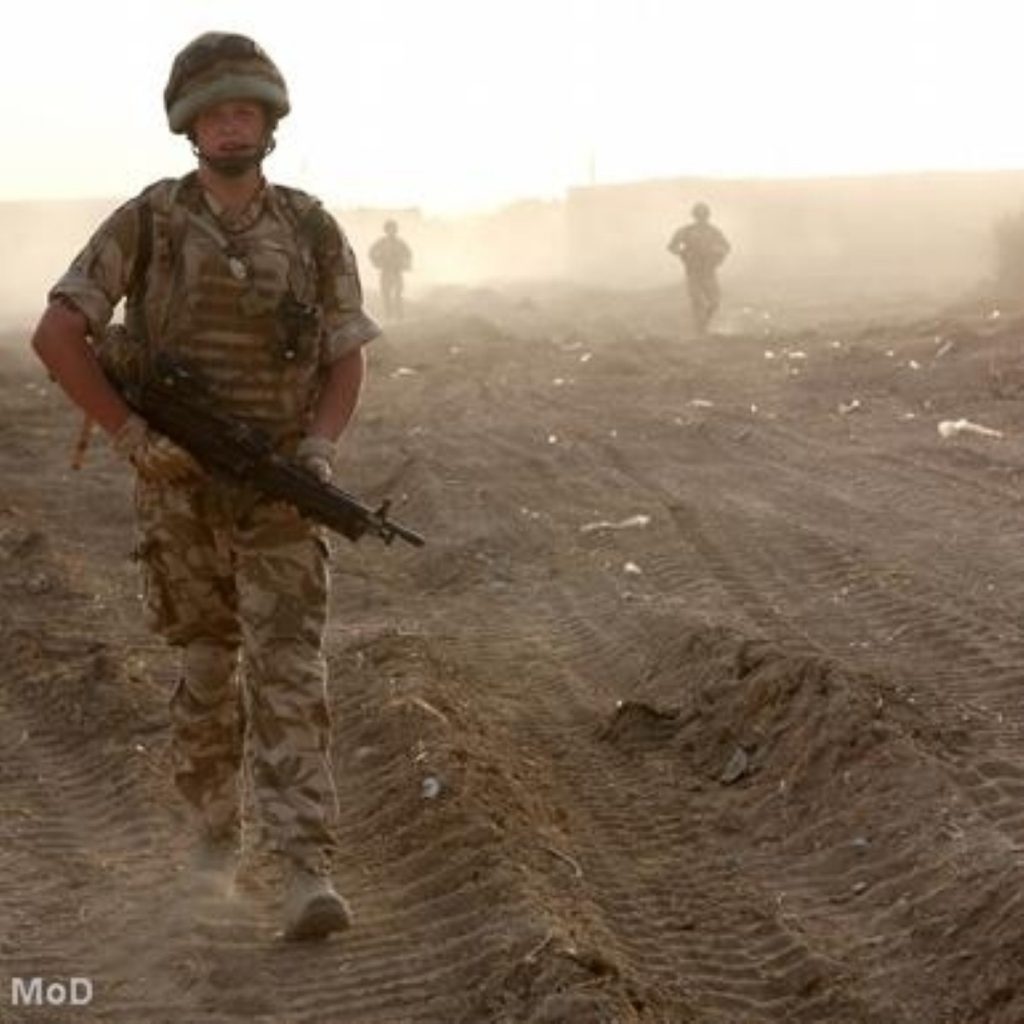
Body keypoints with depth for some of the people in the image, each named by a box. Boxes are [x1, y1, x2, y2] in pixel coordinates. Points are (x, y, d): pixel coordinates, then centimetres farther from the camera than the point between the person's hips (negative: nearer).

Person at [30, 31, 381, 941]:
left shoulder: (314, 233, -3)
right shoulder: (146, 223, -7)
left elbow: (346, 363, 1)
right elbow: (57, 336, -9)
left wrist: (316, 456, -16)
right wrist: (132, 437, -15)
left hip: (281, 495, 0)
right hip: (181, 491, 0)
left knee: (289, 672, -12)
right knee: (207, 671, 13)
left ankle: (308, 873, -17)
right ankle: (216, 827, 36)